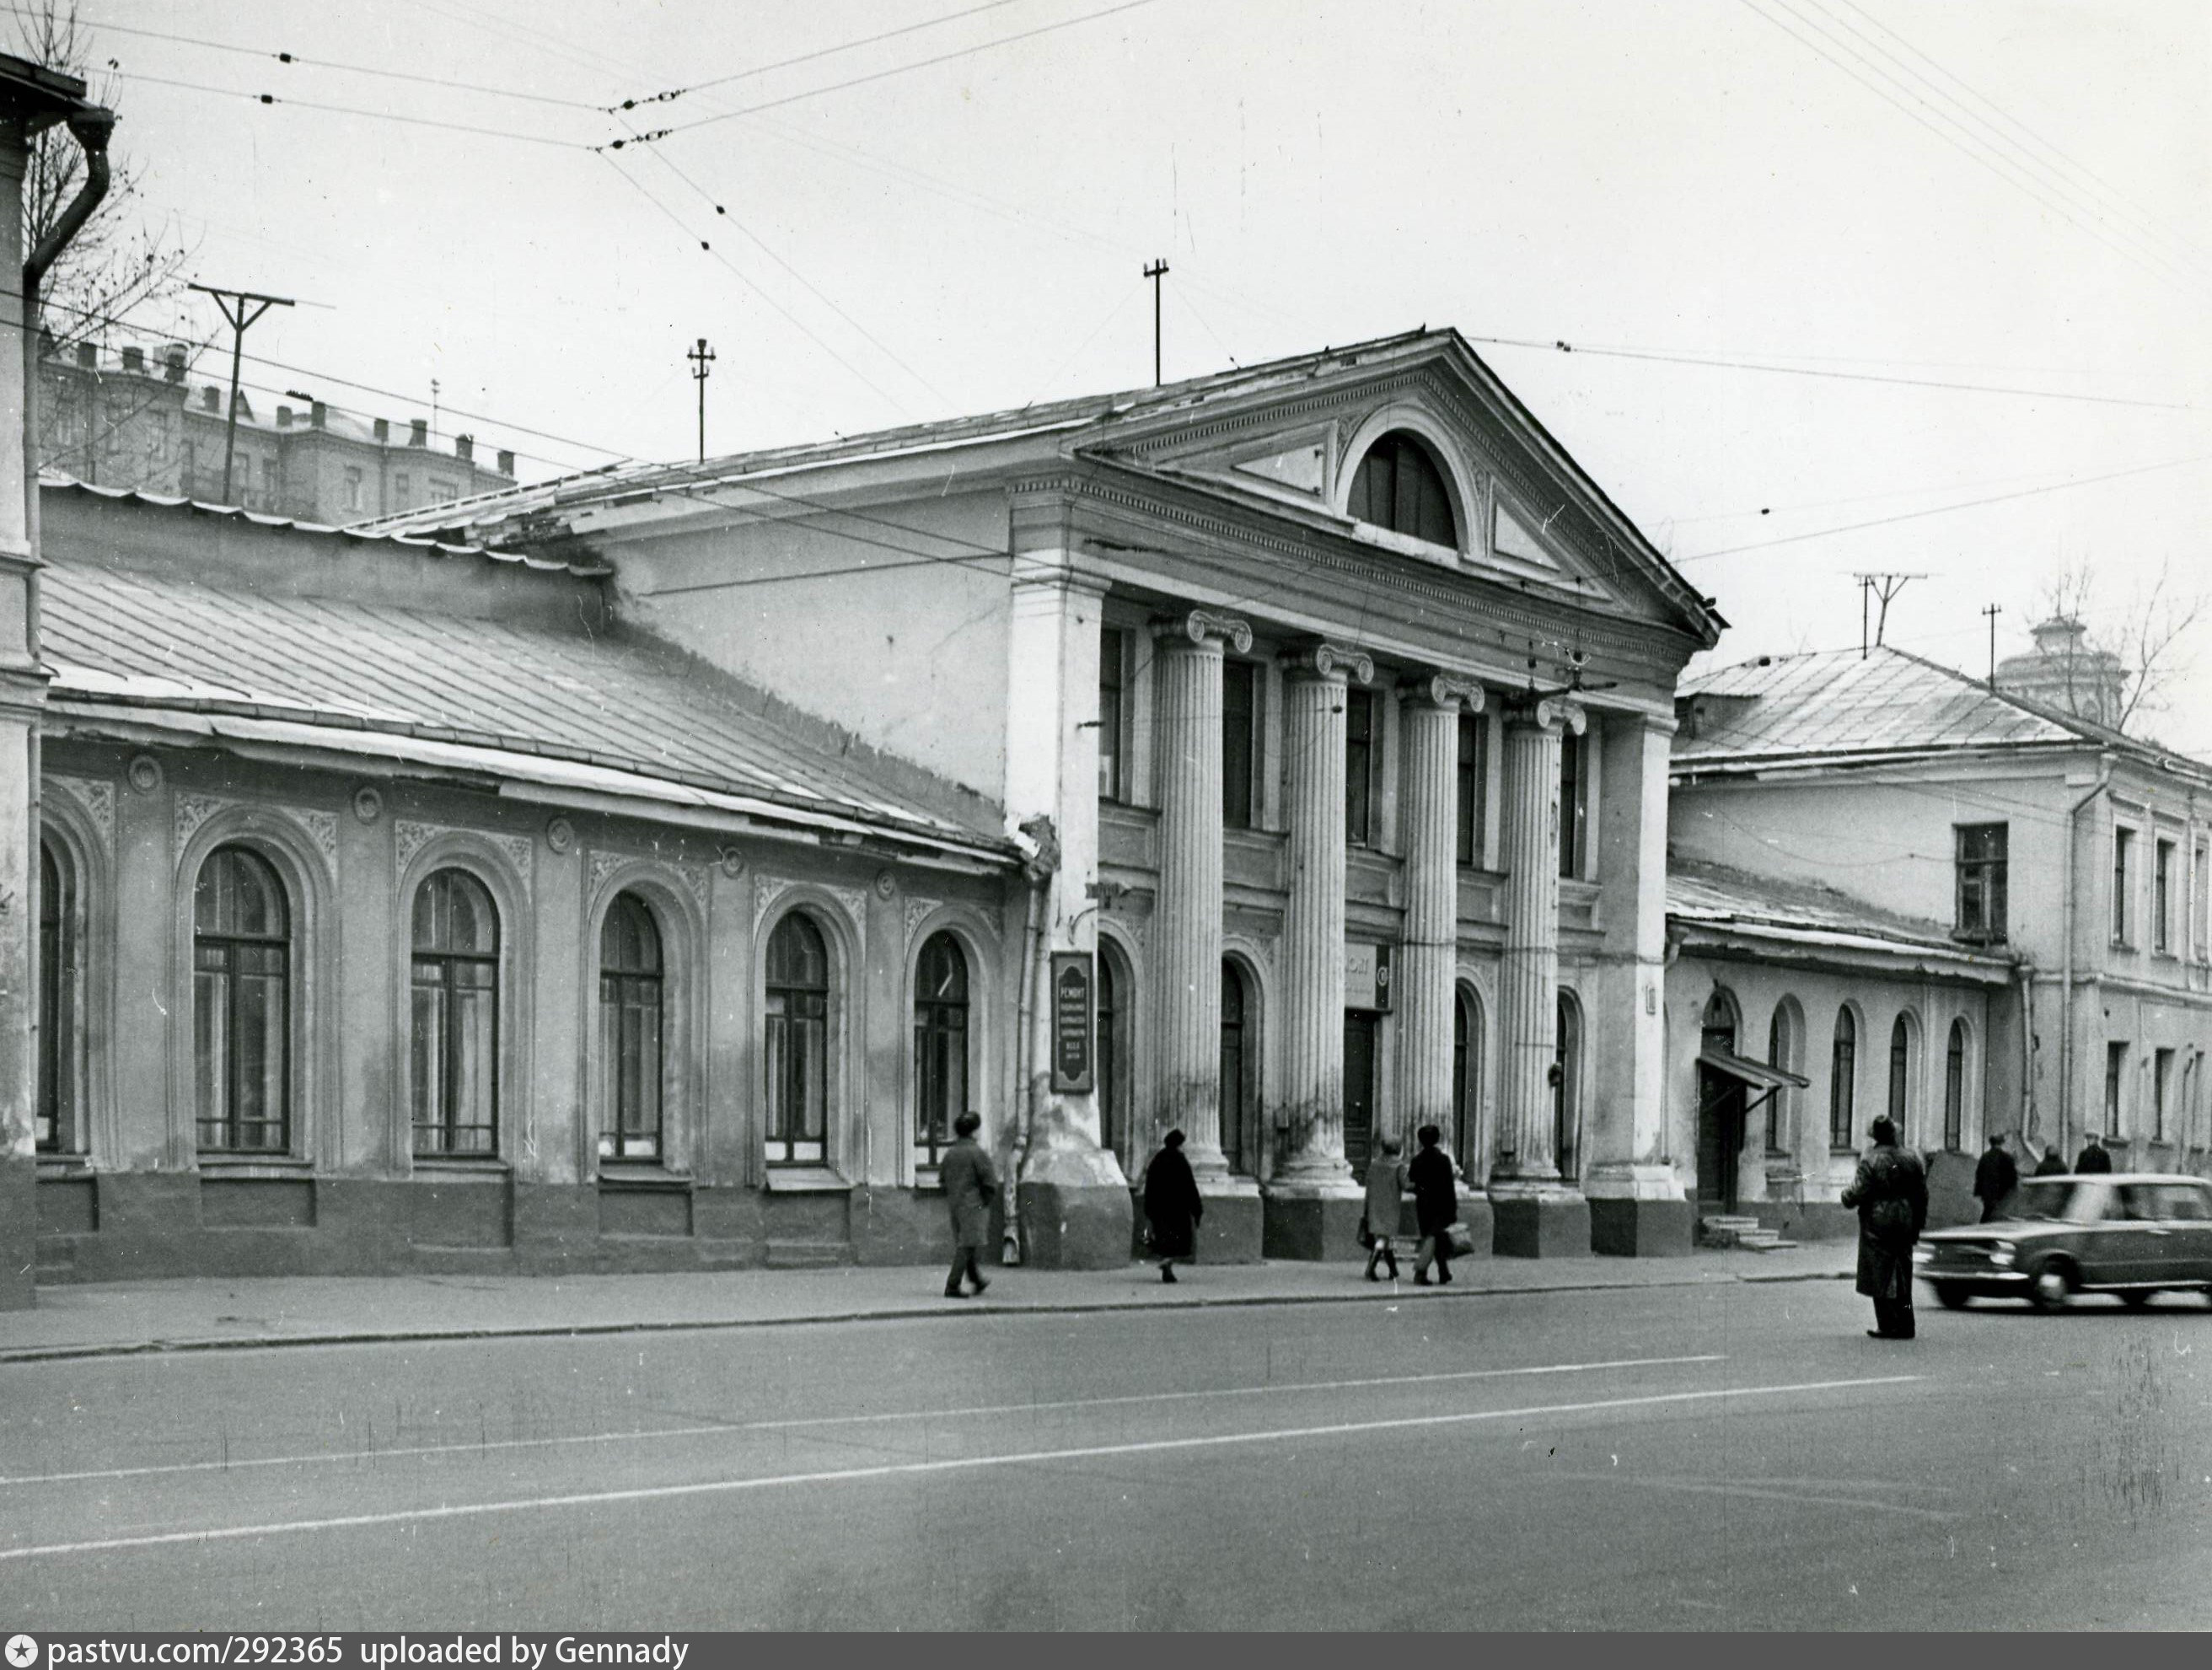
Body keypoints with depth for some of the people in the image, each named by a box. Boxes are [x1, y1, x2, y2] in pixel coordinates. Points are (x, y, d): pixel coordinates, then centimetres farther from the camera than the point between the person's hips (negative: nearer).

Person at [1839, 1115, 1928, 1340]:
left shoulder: (1870, 1161, -12)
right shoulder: (1912, 1159, 4)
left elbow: (1858, 1193, -15)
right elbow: (1922, 1196, 9)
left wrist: (1846, 1196, 8)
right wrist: (1917, 1226, 17)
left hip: (1878, 1223, -5)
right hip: (1904, 1225, 5)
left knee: (1881, 1276, 0)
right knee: (1902, 1276, 13)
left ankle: (1888, 1325, -3)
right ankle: (1905, 1325, 14)